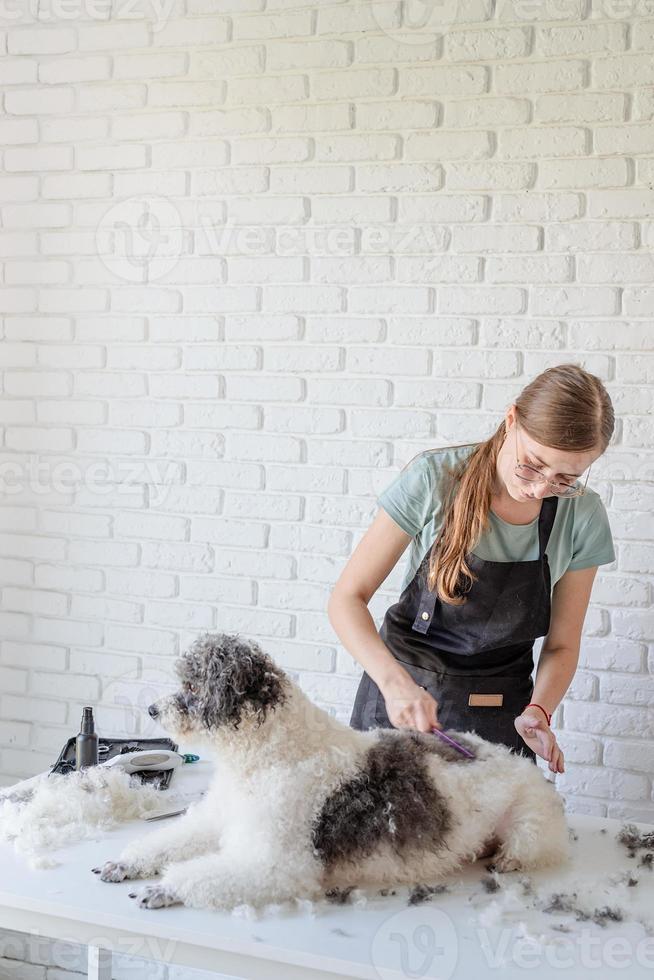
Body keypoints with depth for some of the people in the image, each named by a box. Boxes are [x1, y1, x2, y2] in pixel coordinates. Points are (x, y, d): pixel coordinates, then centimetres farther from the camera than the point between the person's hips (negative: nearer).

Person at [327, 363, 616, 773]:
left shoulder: (582, 516, -10)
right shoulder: (434, 478, -18)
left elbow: (561, 645, 0)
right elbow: (347, 598, -16)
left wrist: (538, 711, -19)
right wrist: (395, 681, -31)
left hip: (500, 706, 2)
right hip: (400, 692, -1)